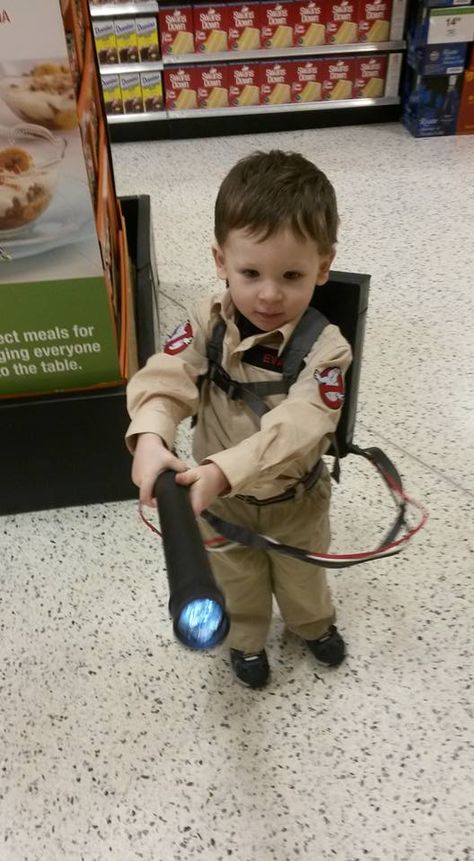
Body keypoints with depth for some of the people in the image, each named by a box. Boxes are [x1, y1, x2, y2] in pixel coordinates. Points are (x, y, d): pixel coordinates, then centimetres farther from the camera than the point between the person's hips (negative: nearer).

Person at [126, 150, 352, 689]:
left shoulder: (324, 348, -29)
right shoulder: (207, 324, -22)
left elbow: (296, 427, -40)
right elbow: (163, 380, -32)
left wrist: (221, 471, -54)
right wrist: (150, 438, -54)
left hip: (296, 497, 0)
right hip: (221, 497, 1)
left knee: (302, 572, 30)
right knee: (235, 578, 27)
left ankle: (313, 622, 63)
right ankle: (247, 638, 58)